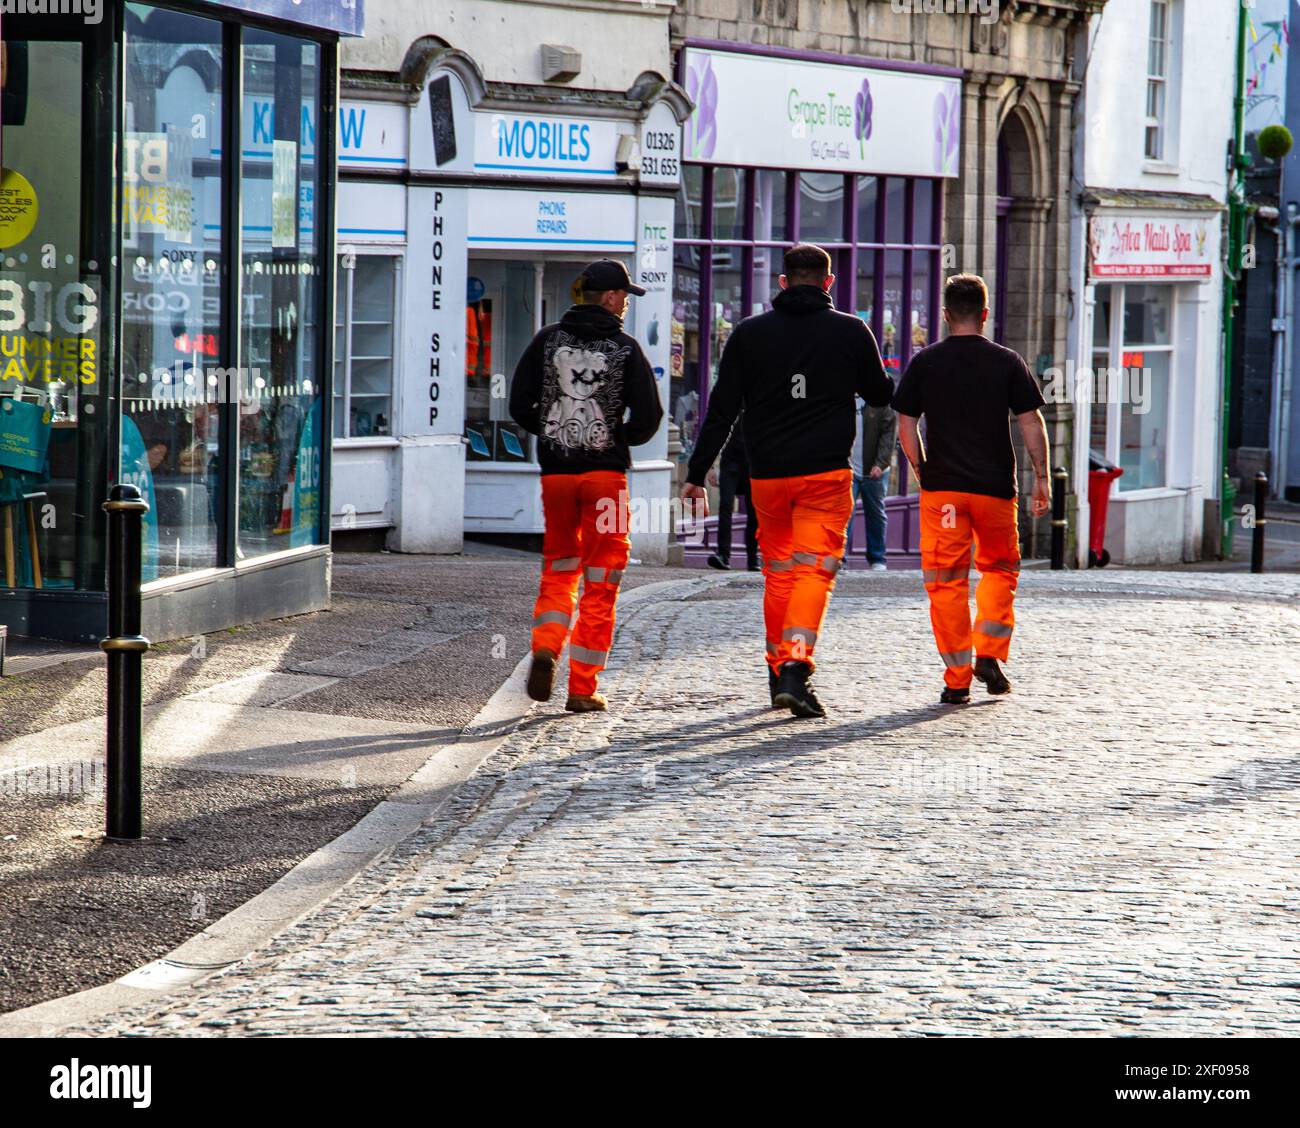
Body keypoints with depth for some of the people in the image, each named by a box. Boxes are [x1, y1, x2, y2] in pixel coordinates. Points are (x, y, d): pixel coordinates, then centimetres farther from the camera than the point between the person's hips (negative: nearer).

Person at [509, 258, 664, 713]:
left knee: (558, 571, 16)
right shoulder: (625, 348, -4)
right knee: (600, 583, 5)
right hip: (606, 473, -3)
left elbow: (519, 407, 1)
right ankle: (582, 688, 3)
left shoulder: (548, 340, 4)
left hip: (555, 471, 3)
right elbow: (647, 418, -9)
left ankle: (545, 646, -11)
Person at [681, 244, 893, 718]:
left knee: (778, 572, 16)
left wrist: (696, 475, 4)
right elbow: (881, 394, 13)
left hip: (767, 475, 2)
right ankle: (796, 668, -23)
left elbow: (721, 410, 2)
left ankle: (778, 669, 22)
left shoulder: (749, 333, 4)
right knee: (814, 570, -6)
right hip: (826, 474, -2)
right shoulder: (851, 332, 0)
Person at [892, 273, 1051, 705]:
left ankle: (957, 679, 0)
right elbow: (1031, 423, -1)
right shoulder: (1008, 362, 0)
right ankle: (989, 654, 4)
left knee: (946, 581, 3)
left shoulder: (924, 363, 2)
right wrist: (1042, 476, 6)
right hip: (995, 486, 0)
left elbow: (906, 426, 4)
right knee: (1000, 568, 19)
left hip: (941, 487, 0)